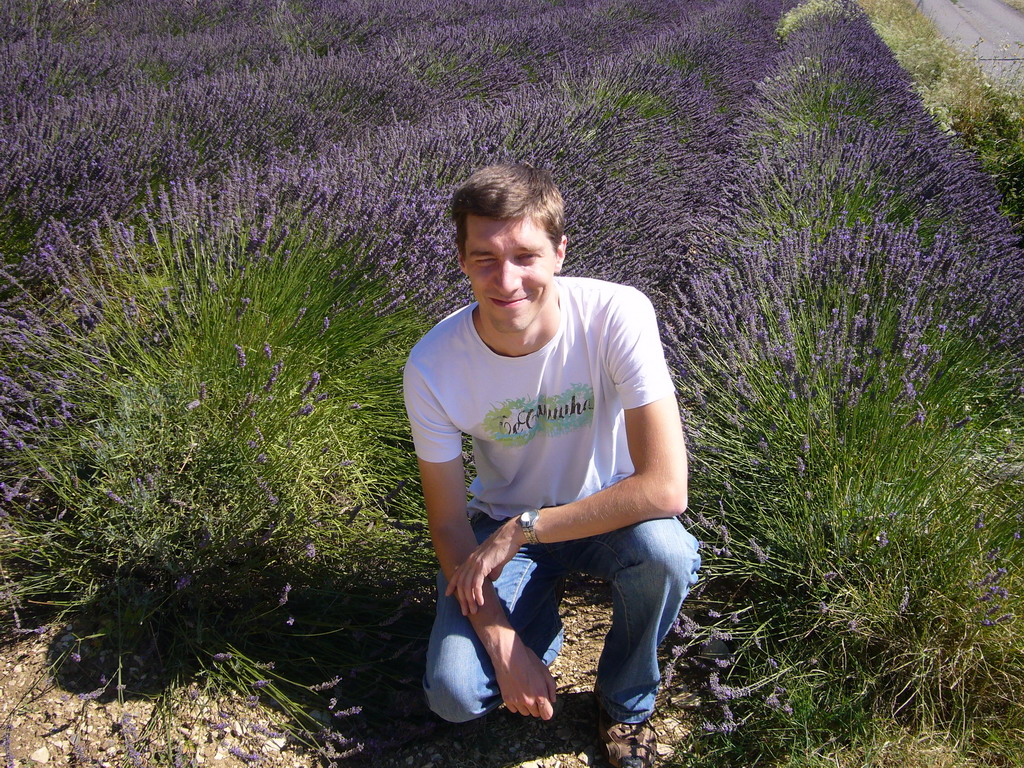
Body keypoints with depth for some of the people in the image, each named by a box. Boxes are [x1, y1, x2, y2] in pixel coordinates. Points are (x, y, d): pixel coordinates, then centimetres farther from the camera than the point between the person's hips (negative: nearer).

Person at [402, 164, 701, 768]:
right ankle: (540, 613, 17)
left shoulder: (616, 316, -29)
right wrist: (503, 643, -20)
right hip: (502, 524, 1)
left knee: (664, 551, -35)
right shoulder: (434, 368, -22)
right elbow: (449, 521, -11)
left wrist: (522, 530, -29)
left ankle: (626, 702, -2)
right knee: (455, 696, -19)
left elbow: (666, 488, -32)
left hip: (608, 513, 0)